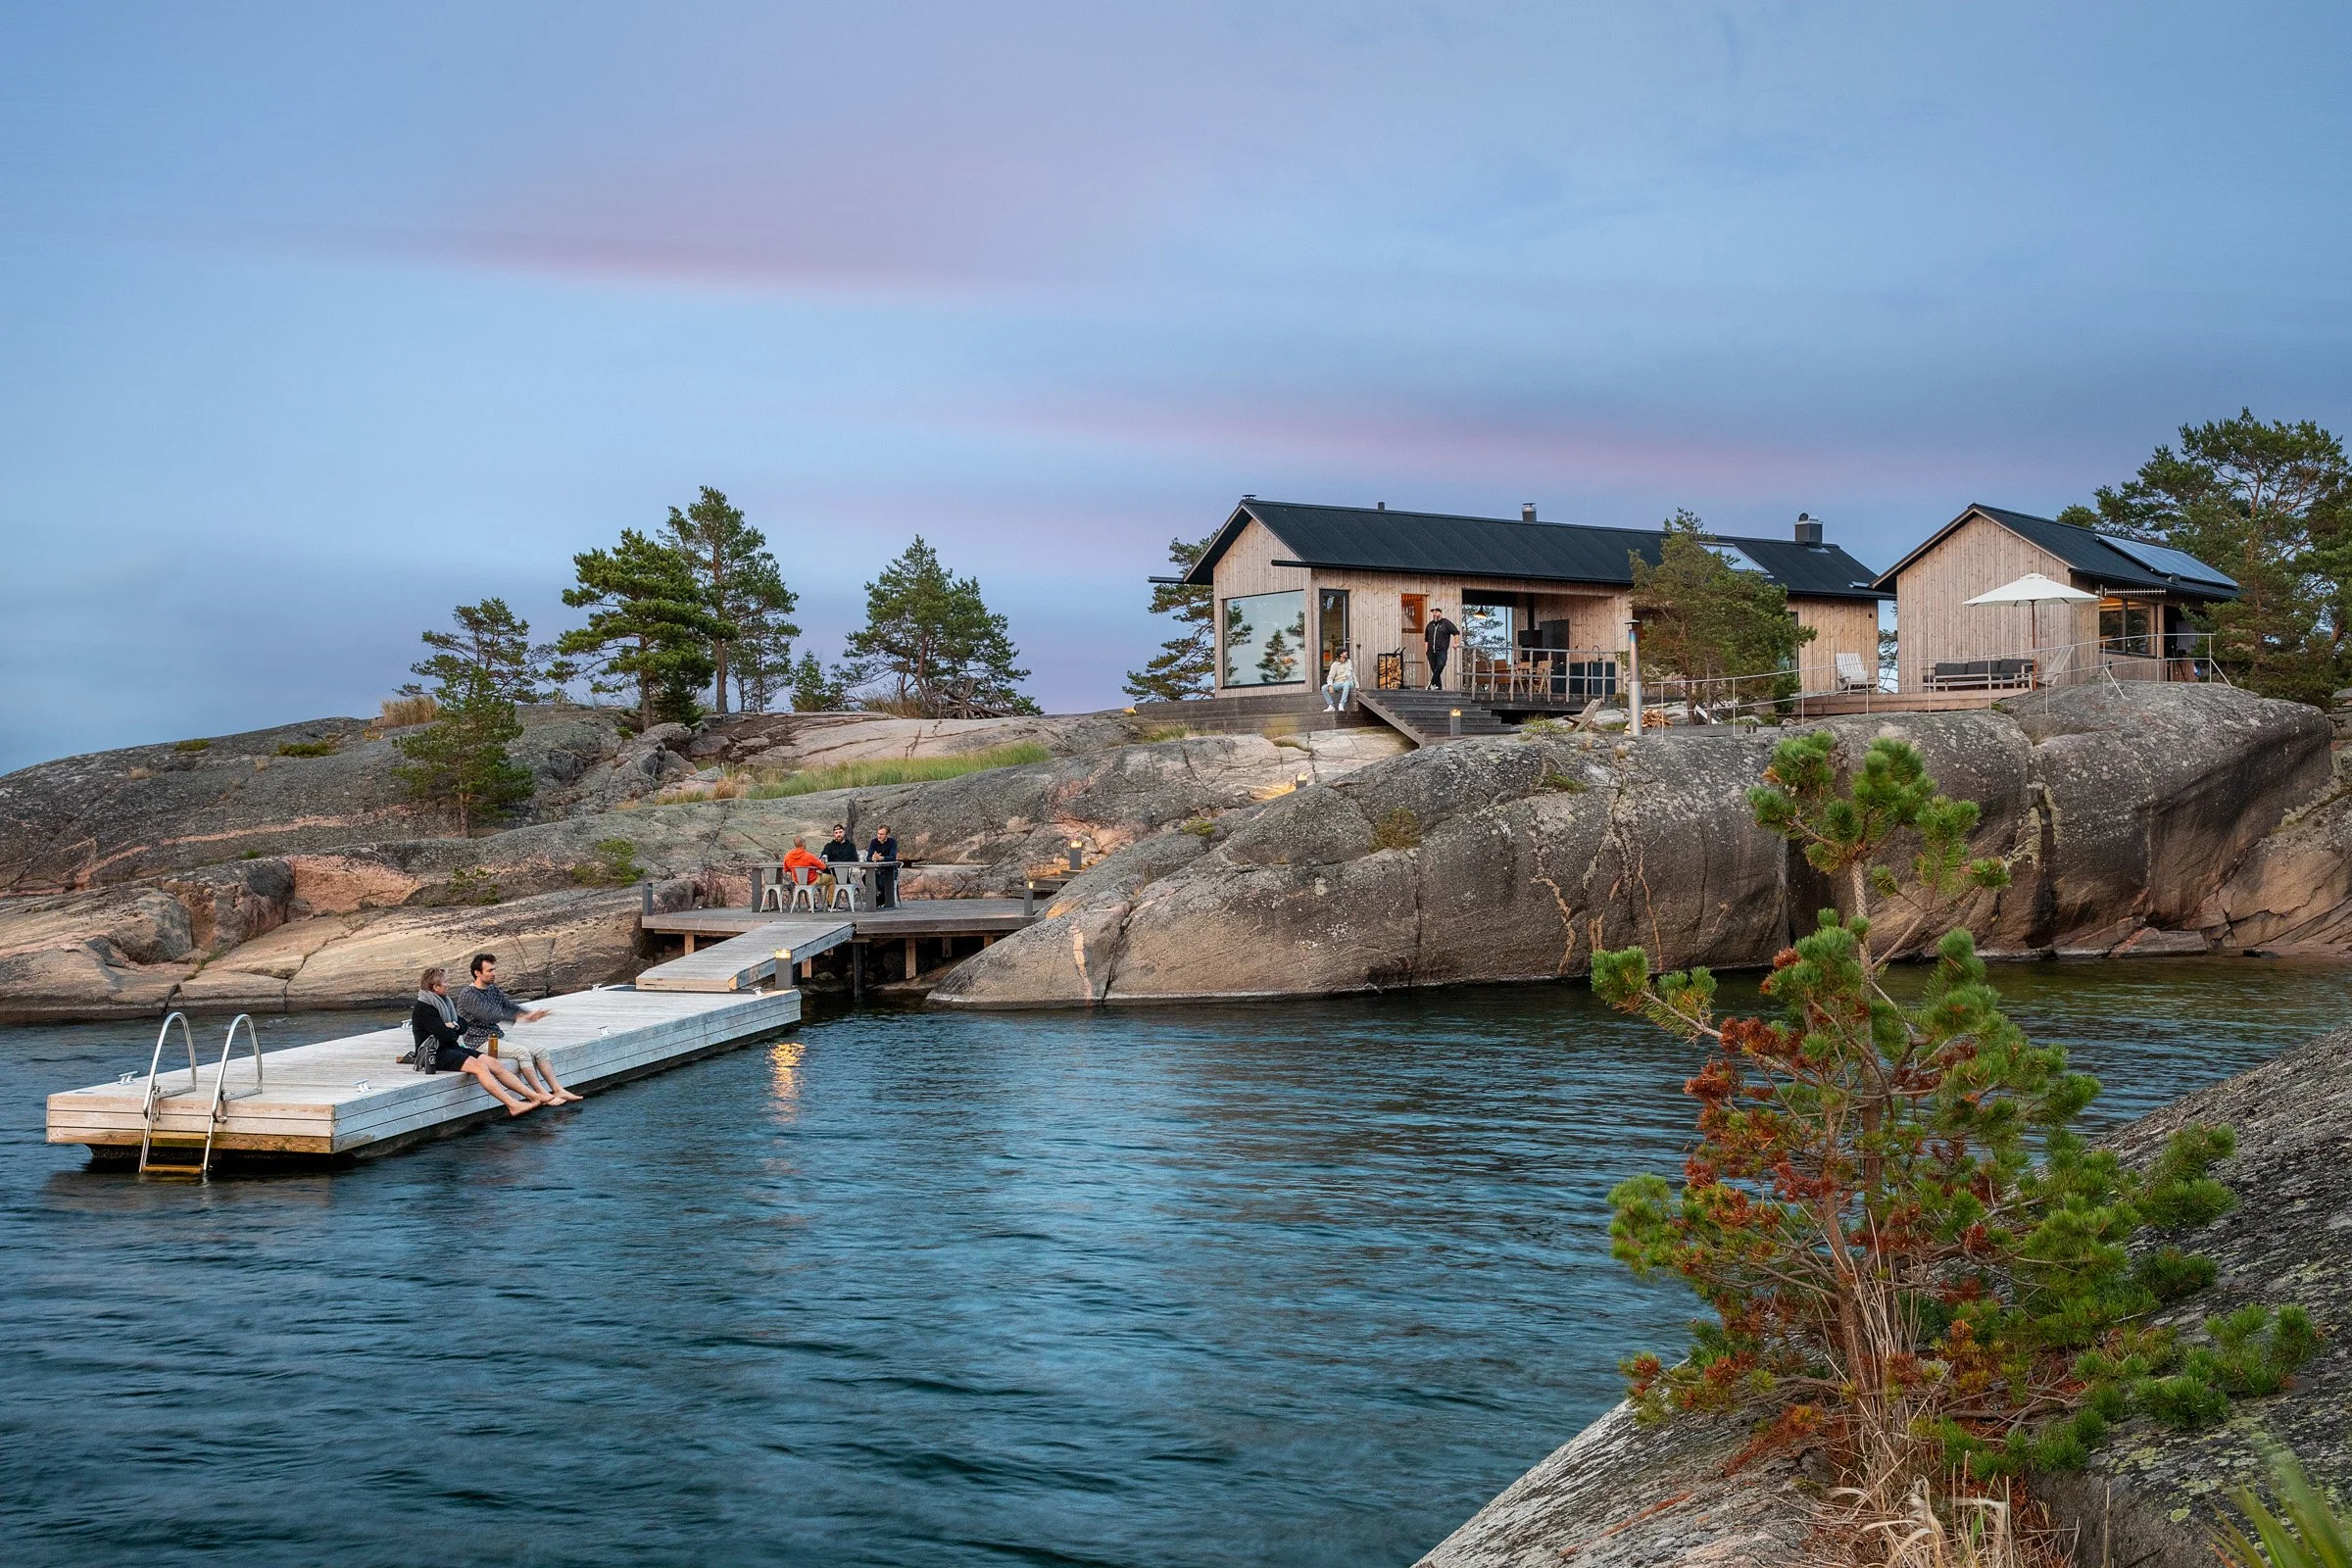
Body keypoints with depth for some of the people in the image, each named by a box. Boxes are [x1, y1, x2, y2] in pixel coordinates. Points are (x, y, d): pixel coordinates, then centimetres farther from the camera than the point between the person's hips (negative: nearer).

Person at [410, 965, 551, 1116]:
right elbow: (446, 1035, -19)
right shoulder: (423, 1009, -13)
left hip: (453, 1047, 9)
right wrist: (454, 1031, 2)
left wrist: (453, 1027, -5)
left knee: (495, 1064, -8)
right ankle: (512, 1106, -39)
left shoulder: (444, 1001, 16)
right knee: (479, 1066, -29)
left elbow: (463, 1026, 17)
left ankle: (534, 1096, -15)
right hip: (437, 1054, -9)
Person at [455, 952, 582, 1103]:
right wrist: (519, 1017, -39)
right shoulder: (467, 995, -14)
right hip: (480, 1042, -8)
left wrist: (530, 1015, -13)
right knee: (522, 1052, -28)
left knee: (540, 1050, -7)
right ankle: (542, 1095, -25)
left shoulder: (493, 989, 14)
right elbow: (489, 1014, -28)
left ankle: (559, 1091, -11)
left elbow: (510, 1006, 9)